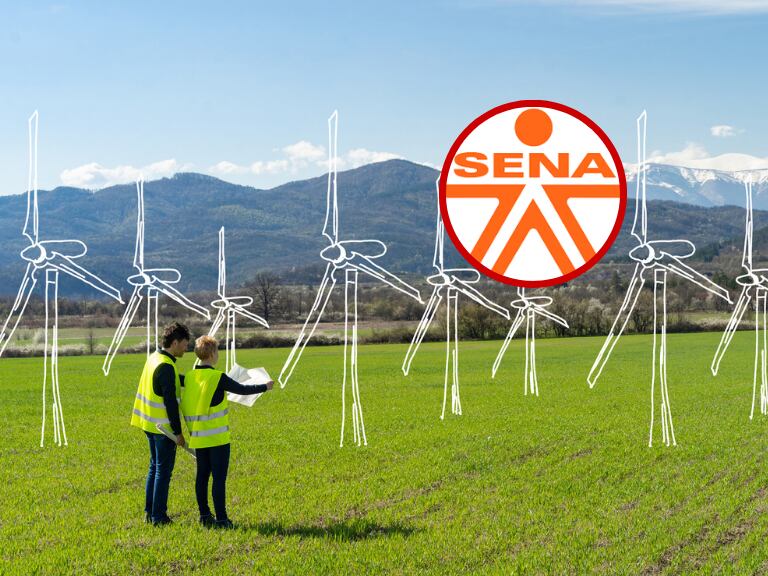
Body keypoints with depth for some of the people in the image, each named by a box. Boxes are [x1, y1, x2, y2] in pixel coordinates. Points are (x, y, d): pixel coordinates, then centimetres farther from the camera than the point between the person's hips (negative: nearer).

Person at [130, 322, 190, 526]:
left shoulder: (155, 357, 7)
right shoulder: (166, 367, -22)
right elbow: (170, 402, -22)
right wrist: (178, 432, -18)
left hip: (151, 424, 9)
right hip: (164, 427, -9)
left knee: (155, 467, 18)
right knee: (164, 470, -1)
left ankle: (149, 512, 23)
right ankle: (158, 516, 4)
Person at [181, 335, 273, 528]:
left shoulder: (189, 377, 4)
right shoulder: (218, 378, -14)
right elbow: (242, 390, -6)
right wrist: (265, 387, 9)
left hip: (198, 437, 6)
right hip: (218, 437, -6)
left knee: (202, 476, 12)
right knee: (219, 478, -3)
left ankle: (204, 515, 17)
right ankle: (221, 518, -2)